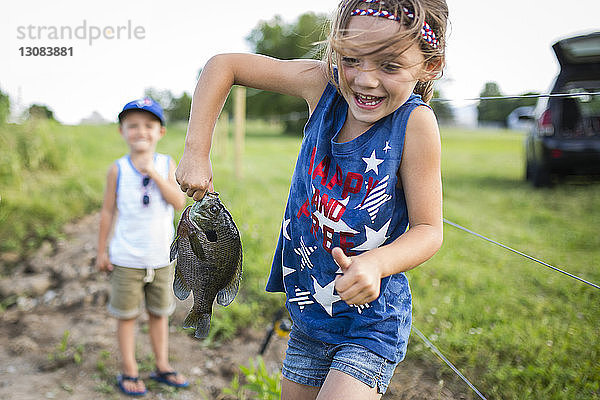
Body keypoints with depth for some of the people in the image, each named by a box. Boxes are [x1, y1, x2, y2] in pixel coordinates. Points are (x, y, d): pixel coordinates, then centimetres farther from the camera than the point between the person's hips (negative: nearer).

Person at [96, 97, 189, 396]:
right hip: (126, 259, -1)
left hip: (162, 257, 2)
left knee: (159, 313, 15)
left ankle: (162, 366, 30)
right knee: (127, 315, 7)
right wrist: (101, 250, 3)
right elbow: (108, 210, 1)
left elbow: (179, 202, -14)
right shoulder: (118, 169, -5)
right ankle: (129, 371, 22)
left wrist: (154, 173, -23)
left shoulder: (167, 164, -2)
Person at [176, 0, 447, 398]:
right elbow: (223, 65, -4)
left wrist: (376, 263, -35)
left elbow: (428, 229, -16)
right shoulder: (323, 85, -13)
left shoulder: (415, 122, -22)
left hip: (371, 324, -4)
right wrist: (197, 152, -10)